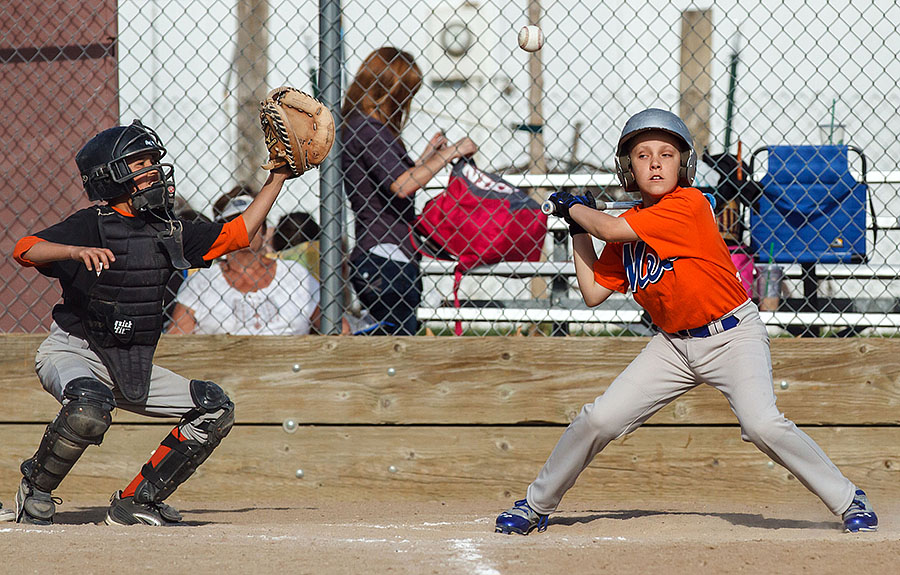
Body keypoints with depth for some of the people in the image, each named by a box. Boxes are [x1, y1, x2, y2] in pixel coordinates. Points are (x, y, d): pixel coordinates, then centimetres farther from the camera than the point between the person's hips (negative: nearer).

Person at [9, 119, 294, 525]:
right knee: (90, 408, -39)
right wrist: (78, 251, -43)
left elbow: (238, 234, 15)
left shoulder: (169, 232, 8)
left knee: (215, 410, 1)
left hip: (132, 367, 7)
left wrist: (278, 177, 14)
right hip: (73, 352, -7)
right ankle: (35, 488, -11)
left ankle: (136, 501, 5)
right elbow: (25, 250, -25)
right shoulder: (92, 225, -12)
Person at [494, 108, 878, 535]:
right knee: (597, 420, -1)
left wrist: (572, 206, -3)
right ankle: (535, 506, 18)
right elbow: (593, 292, 8)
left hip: (733, 337, -6)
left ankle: (849, 502, -12)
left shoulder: (689, 205, -19)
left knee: (762, 424, -26)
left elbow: (611, 229, -22)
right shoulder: (629, 226, 3)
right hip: (673, 344, 6)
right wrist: (578, 227, 7)